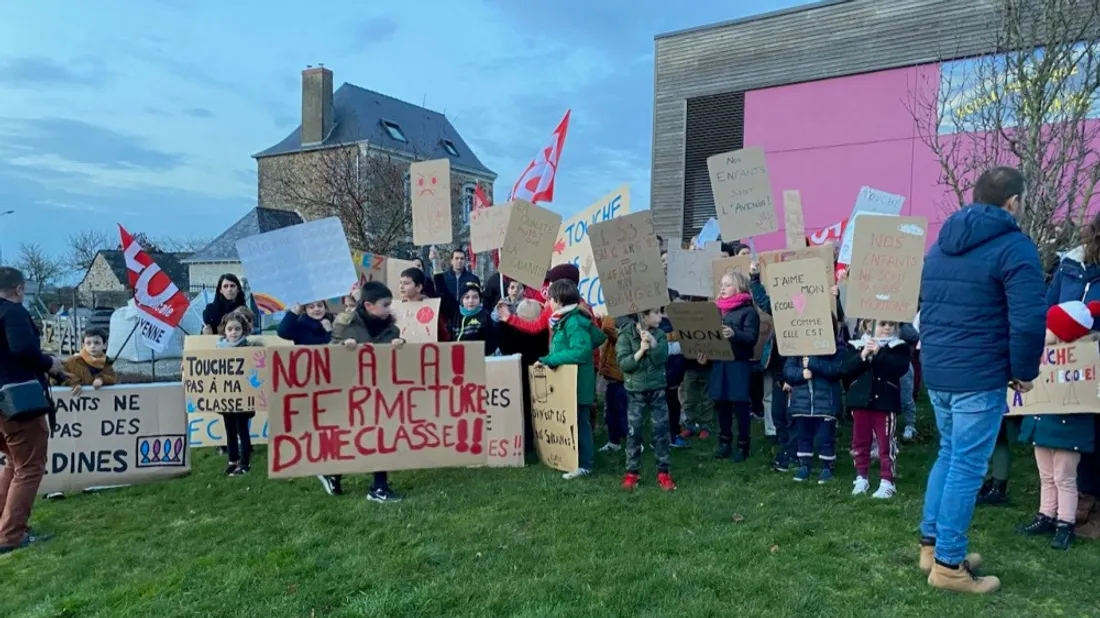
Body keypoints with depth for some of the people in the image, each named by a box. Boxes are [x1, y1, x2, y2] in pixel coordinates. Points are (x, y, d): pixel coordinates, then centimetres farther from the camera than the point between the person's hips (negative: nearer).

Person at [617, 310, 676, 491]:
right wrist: (641, 350, -24)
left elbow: (662, 359, -11)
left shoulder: (659, 334, 1)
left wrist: (653, 344, -24)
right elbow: (623, 363, -15)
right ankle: (631, 472, 12)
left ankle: (663, 472, 11)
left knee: (662, 430, 2)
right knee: (633, 431, 2)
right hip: (636, 391, -2)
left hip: (657, 389, 2)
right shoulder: (626, 335, -8)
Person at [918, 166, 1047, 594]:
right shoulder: (1014, 246, -12)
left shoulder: (941, 244, 13)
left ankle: (931, 545, 27)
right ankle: (948, 565, 8)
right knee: (967, 467, 0)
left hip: (935, 371, 8)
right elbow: (1028, 321, -19)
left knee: (949, 455, 20)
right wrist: (1024, 371, -5)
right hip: (980, 376, -8)